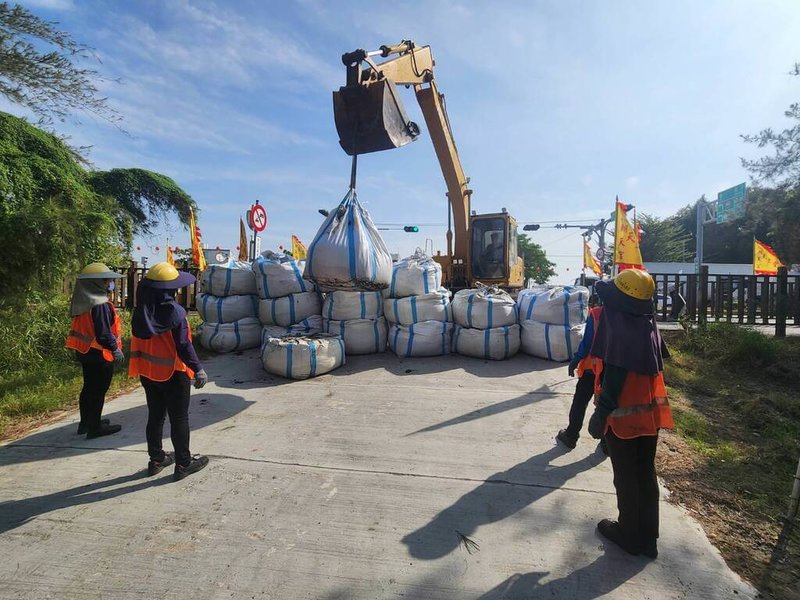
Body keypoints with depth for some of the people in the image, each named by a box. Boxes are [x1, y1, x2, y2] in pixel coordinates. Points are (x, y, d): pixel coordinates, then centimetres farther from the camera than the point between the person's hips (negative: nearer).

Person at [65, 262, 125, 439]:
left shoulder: (83, 303, 8)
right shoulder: (100, 305, -22)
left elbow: (85, 327, 16)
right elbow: (104, 333, -25)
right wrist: (115, 349, -15)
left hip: (85, 350, 10)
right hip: (99, 354, -10)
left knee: (89, 387, 20)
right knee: (98, 390, 1)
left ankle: (86, 423, 32)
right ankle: (94, 427, 10)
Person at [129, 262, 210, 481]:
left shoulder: (140, 311, 0)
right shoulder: (174, 311, -20)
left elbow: (139, 342, 8)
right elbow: (184, 345, -20)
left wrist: (144, 365, 18)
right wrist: (198, 369, -14)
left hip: (147, 372, 7)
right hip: (172, 373, -6)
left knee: (155, 416, 18)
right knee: (179, 418, 5)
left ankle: (156, 459, 30)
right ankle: (183, 463, 14)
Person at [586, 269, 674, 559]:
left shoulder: (620, 331, -21)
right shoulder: (649, 328, 2)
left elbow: (613, 379, -22)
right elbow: (655, 369, 12)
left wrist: (600, 414, -17)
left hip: (624, 416, -7)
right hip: (650, 414, 7)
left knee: (626, 478, 9)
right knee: (645, 475, 18)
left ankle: (629, 535, 25)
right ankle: (647, 537, 30)